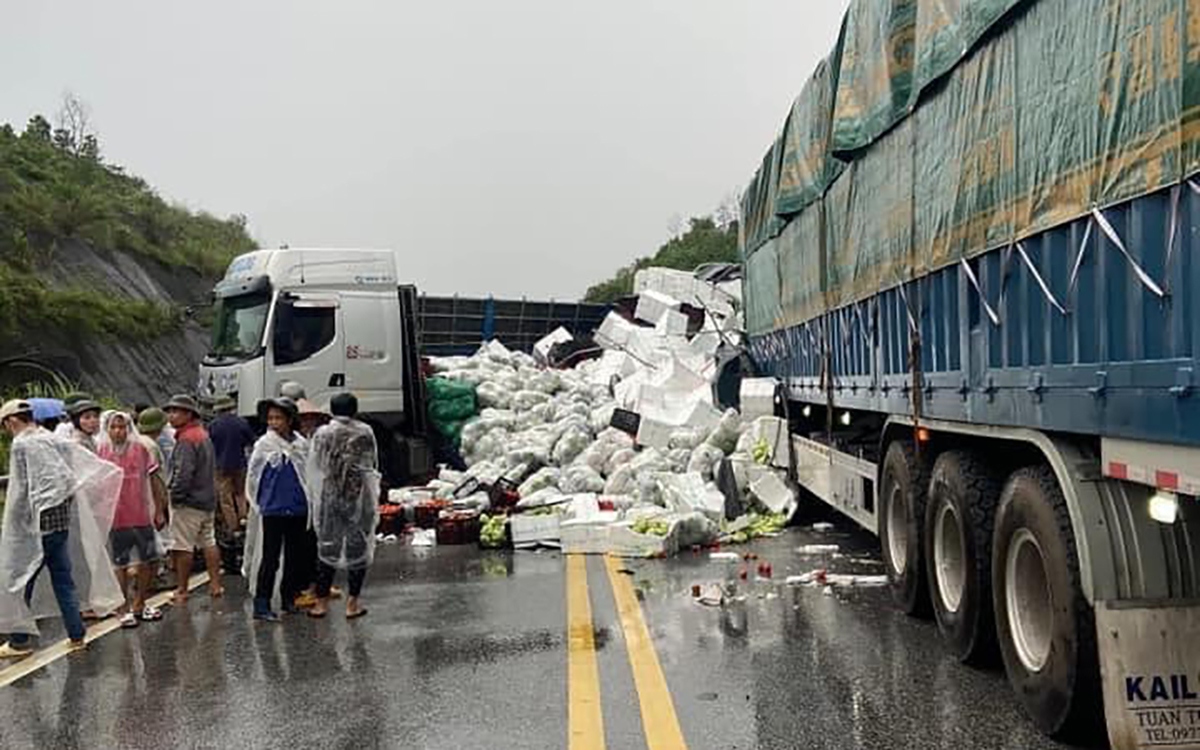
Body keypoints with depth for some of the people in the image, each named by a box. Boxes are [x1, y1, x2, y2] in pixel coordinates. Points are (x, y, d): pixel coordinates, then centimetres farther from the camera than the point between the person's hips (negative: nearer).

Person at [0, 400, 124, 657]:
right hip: (63, 516, 7)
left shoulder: (21, 445, -11)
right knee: (63, 578, 12)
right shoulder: (55, 440, 9)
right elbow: (91, 465, 14)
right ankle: (76, 635, 14)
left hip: (39, 519, -7)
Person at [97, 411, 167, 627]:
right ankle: (124, 609, 18)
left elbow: (153, 481, 6)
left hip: (141, 515, 2)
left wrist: (159, 511, 7)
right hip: (116, 517, -2)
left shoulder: (140, 449, 1)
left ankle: (138, 604, 27)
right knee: (120, 564, 6)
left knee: (149, 560, 9)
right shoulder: (102, 453, -3)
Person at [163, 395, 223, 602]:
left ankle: (181, 590, 4)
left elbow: (183, 472, -23)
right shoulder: (203, 434, 14)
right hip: (208, 499, 10)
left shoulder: (186, 439, -16)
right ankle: (215, 584, 20)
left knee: (182, 546, -2)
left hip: (189, 502, -10)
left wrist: (175, 496, -14)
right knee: (208, 542, 15)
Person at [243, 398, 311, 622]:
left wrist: (308, 500, 8)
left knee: (295, 556, 11)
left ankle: (289, 597, 25)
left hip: (298, 510, 4)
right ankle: (261, 605, 1)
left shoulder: (301, 444, 2)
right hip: (272, 510, -4)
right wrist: (259, 502, 3)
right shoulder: (264, 444, -6)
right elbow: (252, 477, 1)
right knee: (270, 558, -3)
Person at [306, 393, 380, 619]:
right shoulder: (365, 433, -3)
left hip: (329, 497, 1)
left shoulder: (322, 434, -3)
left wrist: (315, 498, 10)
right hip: (359, 496, -1)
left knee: (327, 547, 11)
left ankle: (321, 602, 15)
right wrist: (373, 497, 16)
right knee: (358, 547, 7)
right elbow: (373, 466, 3)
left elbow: (314, 469, 0)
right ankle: (352, 603, 8)